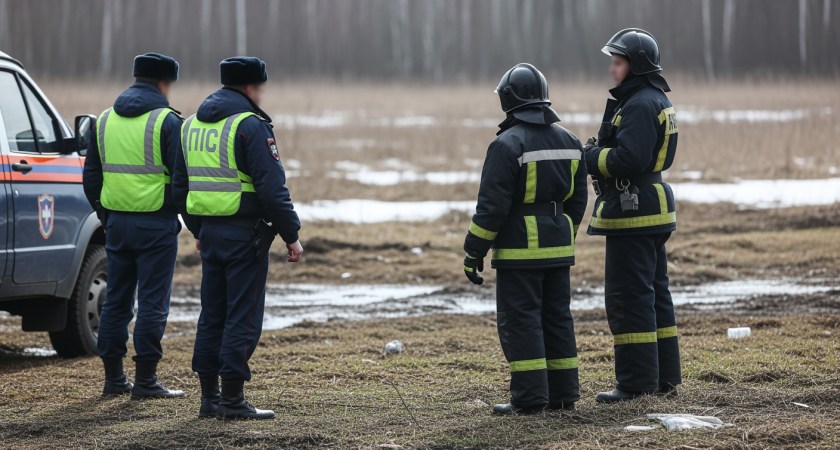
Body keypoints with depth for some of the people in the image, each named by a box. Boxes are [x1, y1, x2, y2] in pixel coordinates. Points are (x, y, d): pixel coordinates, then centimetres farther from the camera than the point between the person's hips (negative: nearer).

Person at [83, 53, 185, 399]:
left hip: (117, 223, 6)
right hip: (156, 223, -6)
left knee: (116, 300, 12)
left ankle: (113, 377, 15)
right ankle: (145, 380, -3)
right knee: (152, 302, -2)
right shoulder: (166, 121, -10)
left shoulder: (104, 121, 9)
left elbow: (91, 176, 14)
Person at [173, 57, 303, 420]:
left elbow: (181, 185, 19)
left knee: (212, 315, 12)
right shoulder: (250, 125, -13)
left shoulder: (192, 125, 13)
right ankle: (232, 400, -4)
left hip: (210, 234, 8)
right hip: (244, 234, -8)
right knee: (243, 317, -3)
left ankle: (209, 397, 13)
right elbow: (271, 187, -17)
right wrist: (291, 235, -10)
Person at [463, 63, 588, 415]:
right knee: (557, 317, 12)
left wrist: (474, 251, -11)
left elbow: (491, 205, -17)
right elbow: (576, 199, 13)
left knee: (520, 320, -3)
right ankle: (563, 394, 15)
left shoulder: (507, 145, -15)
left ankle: (530, 397, -5)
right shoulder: (568, 141, 8)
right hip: (557, 249, 7)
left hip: (519, 251, -7)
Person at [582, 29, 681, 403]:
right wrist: (596, 152, 8)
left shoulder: (640, 105, -17)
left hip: (633, 214, -11)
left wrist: (588, 156, -12)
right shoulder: (656, 101, 16)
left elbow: (629, 159, -25)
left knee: (629, 296, -7)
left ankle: (637, 382, -6)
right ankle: (664, 377, 20)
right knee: (654, 294, 15)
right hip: (652, 210, 11)